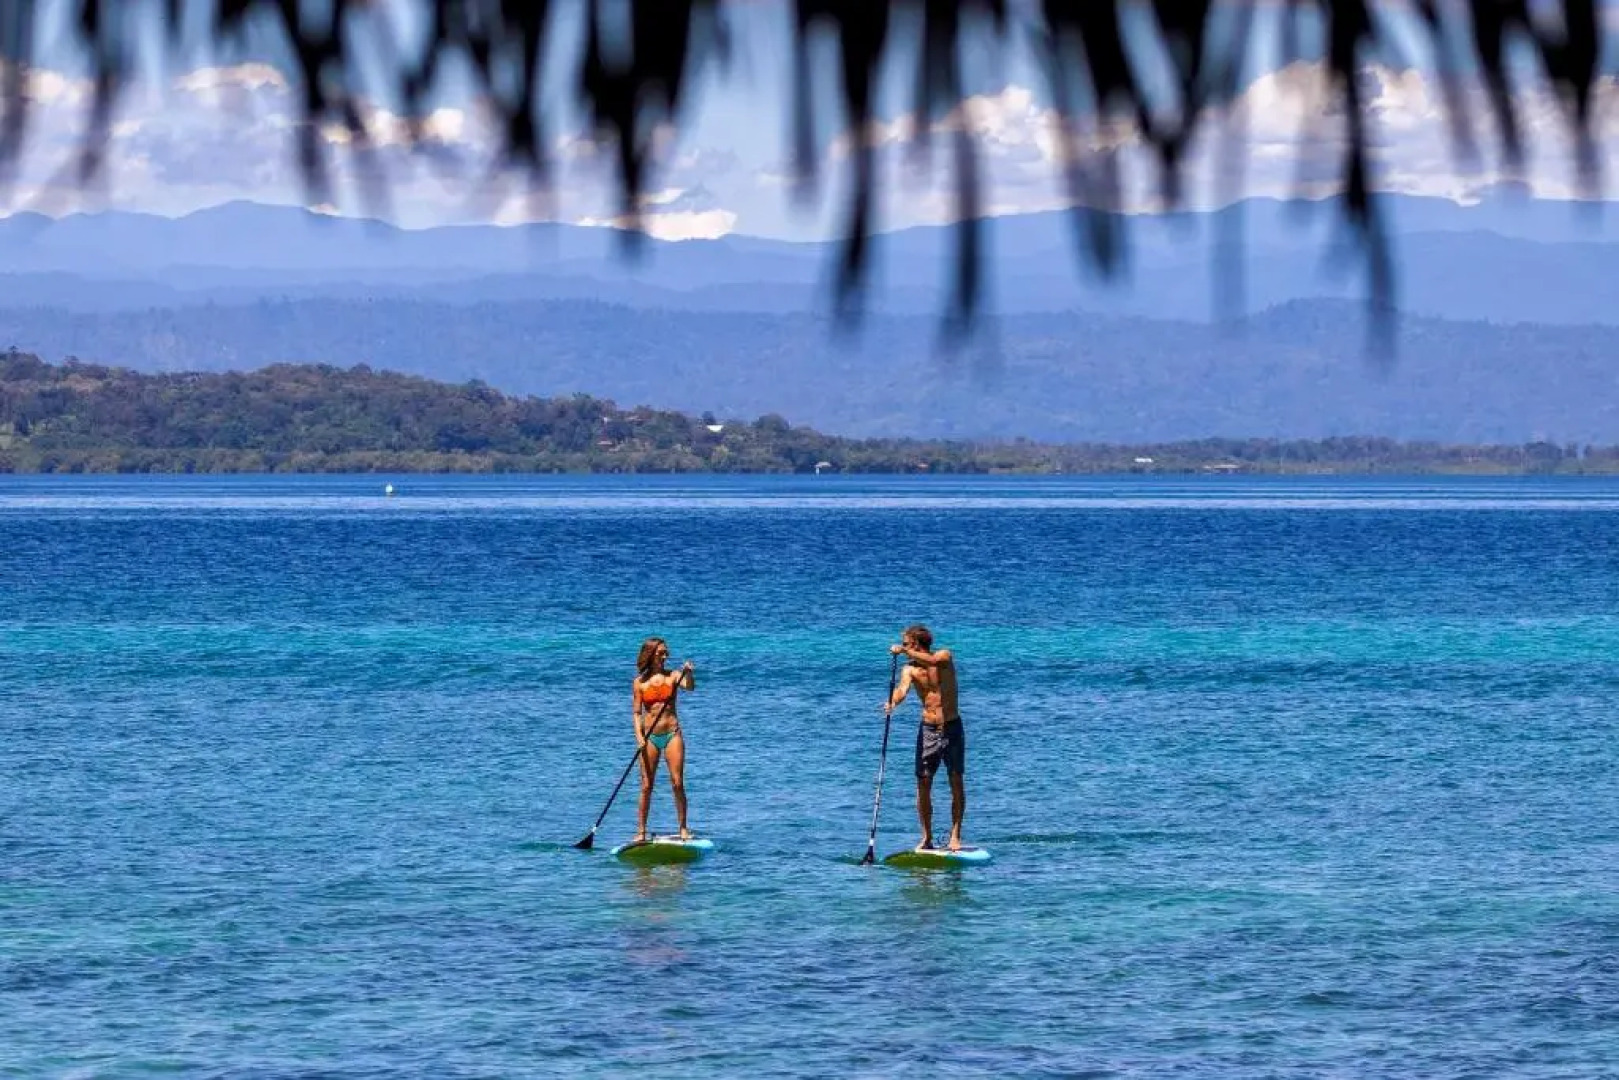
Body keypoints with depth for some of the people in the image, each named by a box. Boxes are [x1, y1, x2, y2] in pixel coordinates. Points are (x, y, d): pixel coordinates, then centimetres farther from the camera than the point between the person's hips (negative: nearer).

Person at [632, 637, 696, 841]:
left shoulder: (673, 676, 3)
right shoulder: (639, 682, 4)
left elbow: (690, 687, -16)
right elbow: (636, 712, 2)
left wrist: (689, 673, -36)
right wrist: (639, 735, -11)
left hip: (672, 734, 0)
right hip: (649, 736, 0)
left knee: (678, 783, -3)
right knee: (646, 786, 1)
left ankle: (683, 828, 4)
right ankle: (641, 831, 6)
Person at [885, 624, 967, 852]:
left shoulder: (944, 656, -5)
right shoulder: (910, 669, -1)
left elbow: (932, 661, -29)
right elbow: (903, 688, -21)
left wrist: (904, 651, -37)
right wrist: (893, 702, -42)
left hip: (951, 728, -2)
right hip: (928, 730, 2)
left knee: (957, 782, -3)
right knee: (923, 784, -1)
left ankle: (955, 836, 1)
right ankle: (927, 838, 6)